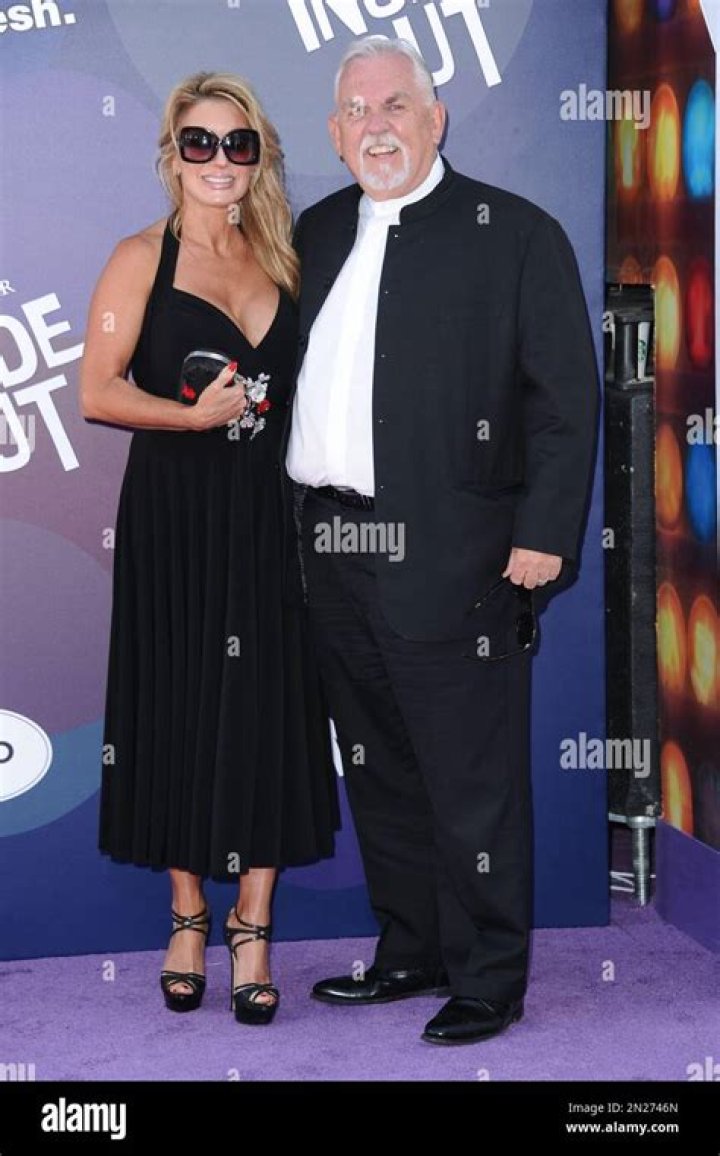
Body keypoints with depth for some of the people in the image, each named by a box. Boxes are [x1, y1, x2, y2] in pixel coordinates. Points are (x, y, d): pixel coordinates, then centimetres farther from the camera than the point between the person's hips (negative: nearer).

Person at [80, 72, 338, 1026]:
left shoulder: (280, 261, 11)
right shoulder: (142, 259, 0)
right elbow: (98, 392, -9)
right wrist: (197, 415, -16)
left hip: (267, 518, 3)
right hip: (172, 520, -3)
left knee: (266, 714, 1)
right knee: (179, 713, 4)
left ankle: (252, 931, 11)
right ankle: (189, 919, 20)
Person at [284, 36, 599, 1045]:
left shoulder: (516, 235, -3)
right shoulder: (316, 234, 14)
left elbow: (565, 397, -7)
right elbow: (288, 376, 17)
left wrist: (544, 534, -14)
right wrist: (294, 524, 8)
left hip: (452, 560, -6)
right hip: (334, 555, 6)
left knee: (472, 781, 2)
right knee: (380, 775, 16)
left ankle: (487, 981, 15)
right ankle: (409, 953, 31)